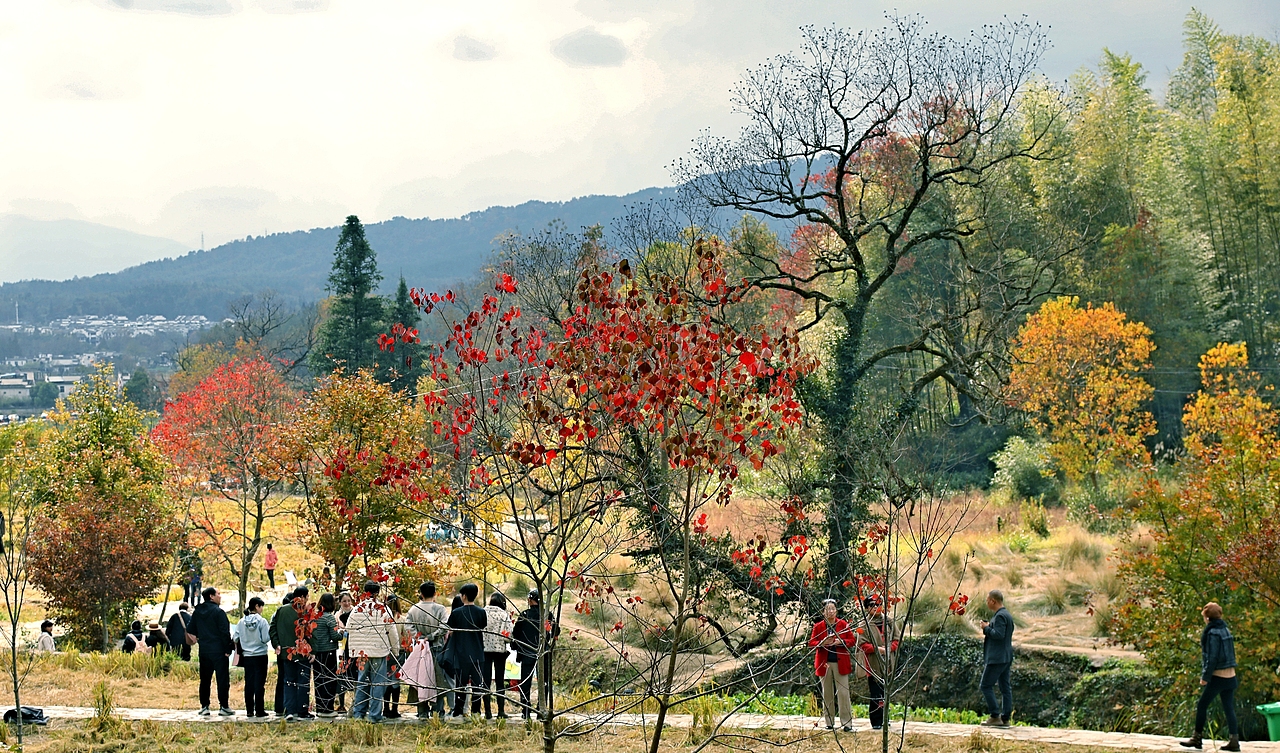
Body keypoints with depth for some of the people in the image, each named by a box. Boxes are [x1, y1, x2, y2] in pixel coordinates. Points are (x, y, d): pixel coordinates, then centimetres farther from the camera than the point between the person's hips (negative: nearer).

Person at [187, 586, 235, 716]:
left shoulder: (197, 612, 8)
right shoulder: (218, 612, -12)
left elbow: (190, 630, 13)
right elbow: (225, 632, -15)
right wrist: (228, 649, -9)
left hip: (203, 651, 6)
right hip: (218, 651, -6)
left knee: (205, 679, 11)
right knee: (223, 679, -1)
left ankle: (204, 707, 12)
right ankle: (224, 707, -2)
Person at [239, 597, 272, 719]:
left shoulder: (242, 622, 0)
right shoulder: (262, 621, -12)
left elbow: (238, 639, 3)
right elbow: (266, 639, -12)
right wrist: (269, 631, 6)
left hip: (247, 656, 4)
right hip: (260, 656, -4)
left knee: (249, 683, 8)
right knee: (259, 683, 0)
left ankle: (249, 710, 9)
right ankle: (259, 711, 0)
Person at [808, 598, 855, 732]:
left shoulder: (843, 625, 4)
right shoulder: (818, 626, 5)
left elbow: (851, 640, 4)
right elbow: (811, 643, 3)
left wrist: (840, 642, -15)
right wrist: (822, 643, -16)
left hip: (840, 663, -1)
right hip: (824, 663, 1)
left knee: (843, 692, -5)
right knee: (827, 693, 5)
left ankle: (846, 722, -3)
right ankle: (829, 722, 12)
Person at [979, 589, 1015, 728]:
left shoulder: (1000, 616, -16)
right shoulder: (1007, 615, 16)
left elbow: (999, 634, -25)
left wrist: (987, 628, -11)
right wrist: (988, 631, 15)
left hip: (996, 658, -10)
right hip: (1006, 658, 10)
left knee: (986, 685, -5)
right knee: (1005, 687, 9)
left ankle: (995, 716, -8)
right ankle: (1005, 718, 9)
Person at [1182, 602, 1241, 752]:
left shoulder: (1213, 633, -14)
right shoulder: (1226, 630, 11)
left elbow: (1212, 657, -18)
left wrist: (1205, 677, -13)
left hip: (1218, 677, -8)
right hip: (1231, 676, 8)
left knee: (1202, 706, 3)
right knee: (1229, 709, 8)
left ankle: (1197, 738, 7)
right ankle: (1234, 741, 5)